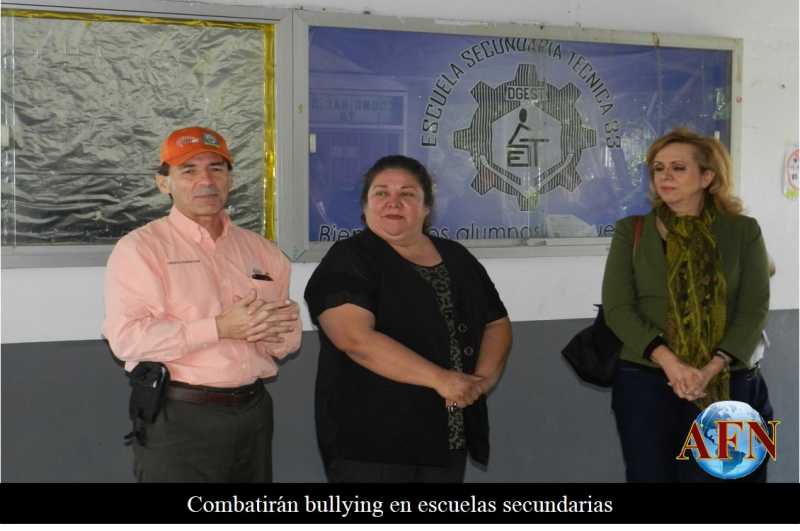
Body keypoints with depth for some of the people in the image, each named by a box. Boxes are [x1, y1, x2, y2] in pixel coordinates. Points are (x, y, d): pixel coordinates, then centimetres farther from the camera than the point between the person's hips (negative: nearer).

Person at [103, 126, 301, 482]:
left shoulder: (261, 250, 11)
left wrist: (261, 329, -12)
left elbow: (289, 338, 10)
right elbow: (126, 338, -18)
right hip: (179, 420, -5)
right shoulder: (140, 248, -5)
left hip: (255, 412, 6)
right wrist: (220, 328, -21)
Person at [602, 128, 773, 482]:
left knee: (710, 475, 3)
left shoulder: (743, 231, 5)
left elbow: (754, 309, -2)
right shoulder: (631, 230, 4)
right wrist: (669, 362, -17)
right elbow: (617, 307, -4)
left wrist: (711, 369, -16)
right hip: (644, 379, 0)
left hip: (727, 384, 0)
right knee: (649, 475, 5)